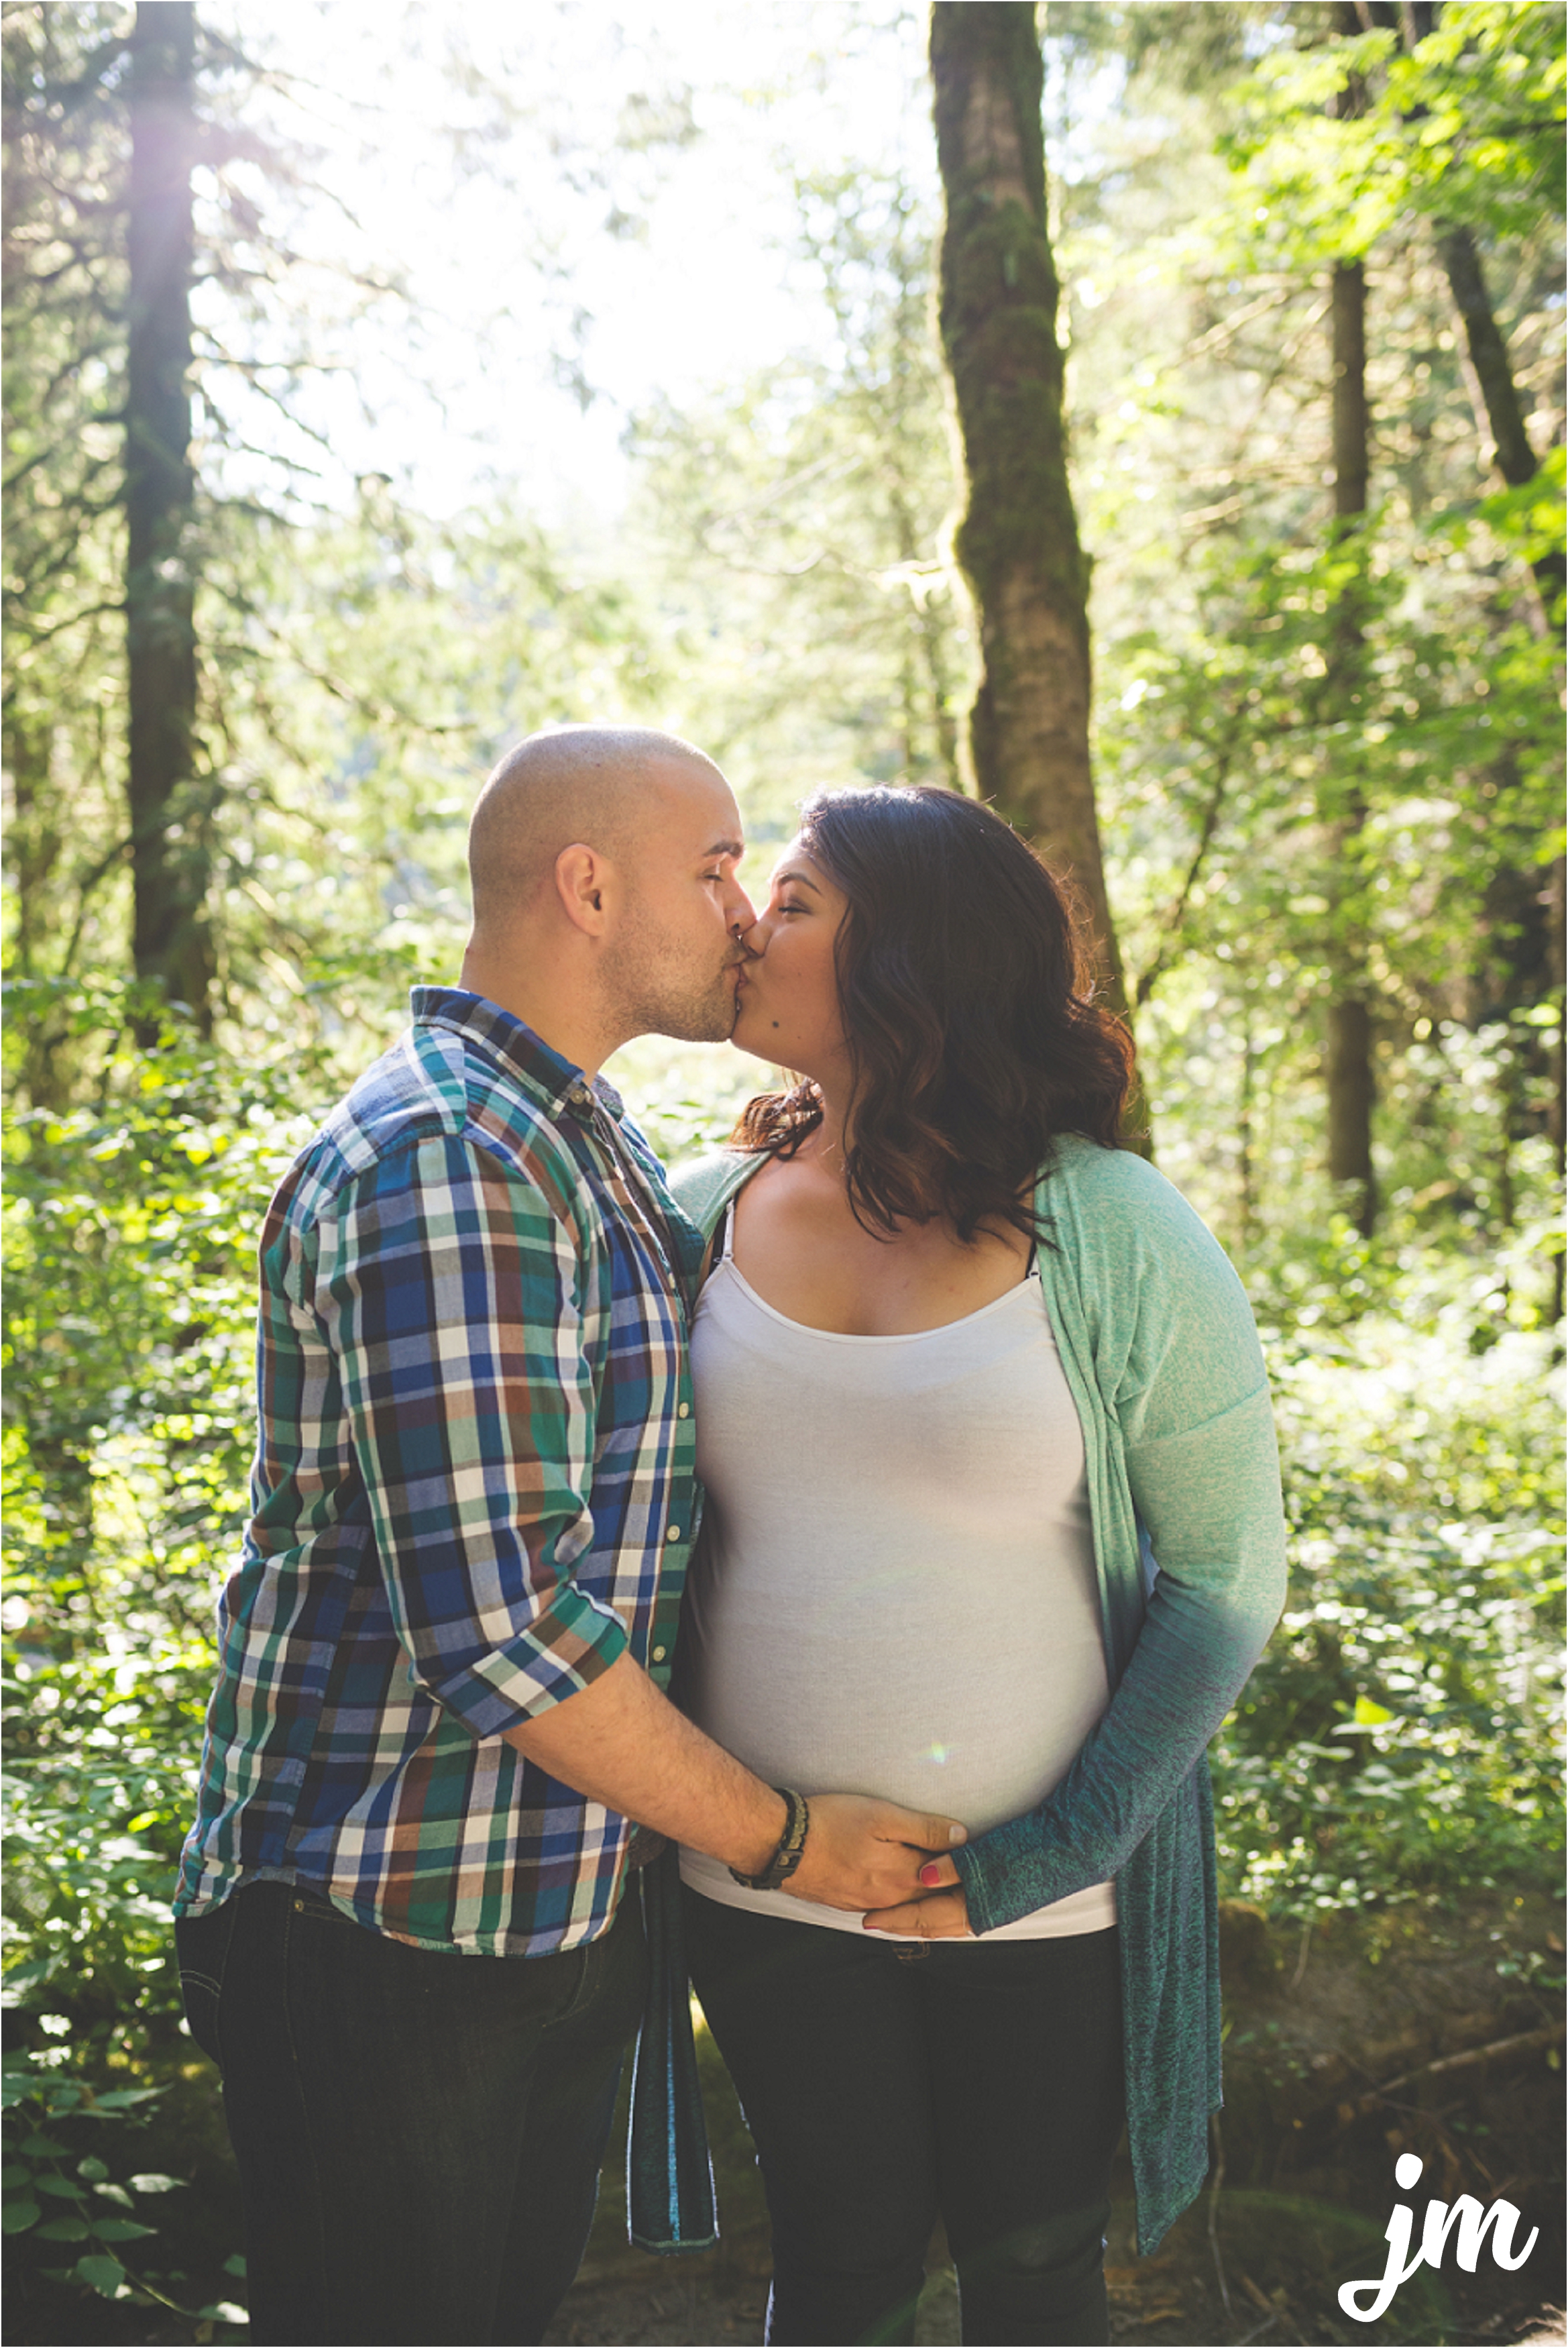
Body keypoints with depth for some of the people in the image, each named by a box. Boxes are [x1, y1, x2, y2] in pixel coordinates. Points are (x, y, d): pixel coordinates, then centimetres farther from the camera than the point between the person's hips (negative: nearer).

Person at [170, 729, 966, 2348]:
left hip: (559, 1905, 9)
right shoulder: (442, 1163, -22)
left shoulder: (583, 1143, 12)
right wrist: (781, 1838, -15)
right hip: (383, 1940, -9)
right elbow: (501, 1634, -27)